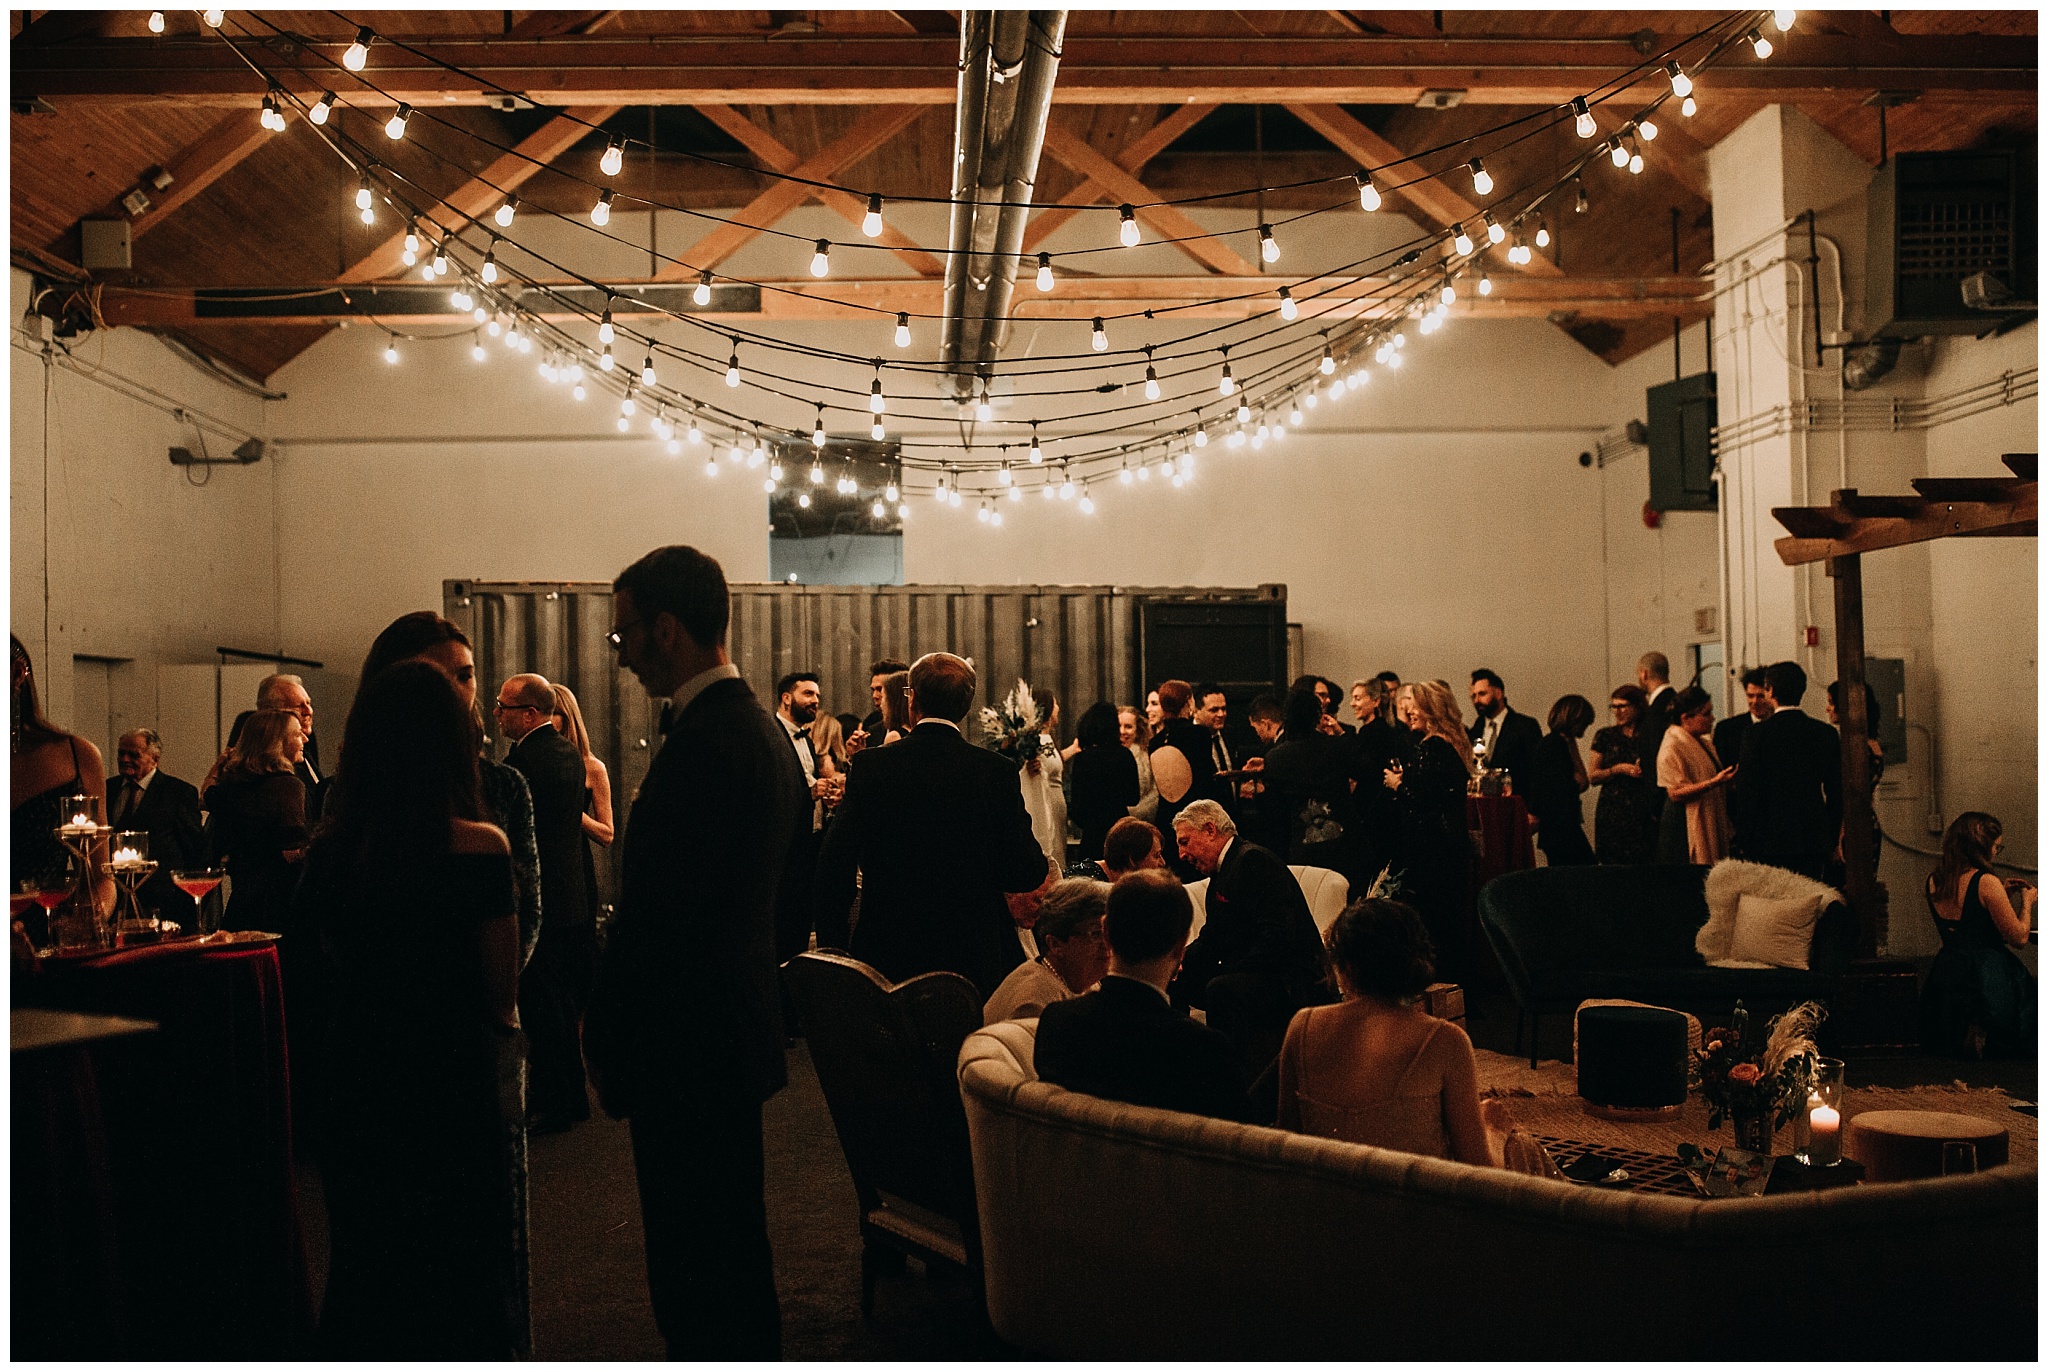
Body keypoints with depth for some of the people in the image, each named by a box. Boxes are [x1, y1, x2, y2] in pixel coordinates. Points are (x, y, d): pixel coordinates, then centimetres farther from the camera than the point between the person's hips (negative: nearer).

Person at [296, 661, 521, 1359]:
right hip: (453, 1084, -4)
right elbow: (502, 993, -13)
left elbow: (331, 968, 4)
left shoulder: (329, 848, -7)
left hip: (353, 1079, 4)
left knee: (366, 1257, 20)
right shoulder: (478, 846, -18)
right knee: (455, 1263, 13)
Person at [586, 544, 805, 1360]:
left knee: (697, 1271, 2)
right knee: (732, 1250, 23)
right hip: (737, 1029, 10)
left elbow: (653, 923, -23)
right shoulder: (764, 730, 9)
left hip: (689, 1048, -10)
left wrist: (611, 1050, -12)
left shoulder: (702, 745, -22)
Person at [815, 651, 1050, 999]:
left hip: (889, 957, 0)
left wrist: (830, 939, 6)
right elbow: (1026, 874, -6)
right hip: (976, 956, 0)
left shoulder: (870, 766, -6)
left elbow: (836, 860, -7)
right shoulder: (998, 772, -7)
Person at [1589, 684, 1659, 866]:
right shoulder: (1606, 736, 8)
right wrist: (1618, 769, -9)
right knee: (1614, 866, -4)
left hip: (1644, 815, 0)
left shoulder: (1651, 735, 6)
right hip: (1612, 814, 0)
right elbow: (1592, 776, 6)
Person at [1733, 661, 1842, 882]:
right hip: (1815, 841, 4)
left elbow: (1746, 789, -8)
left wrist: (1747, 840, 0)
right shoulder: (1827, 733, 4)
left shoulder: (1757, 733, -8)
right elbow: (1836, 791, 9)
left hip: (1771, 841, -4)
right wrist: (1831, 839, 17)